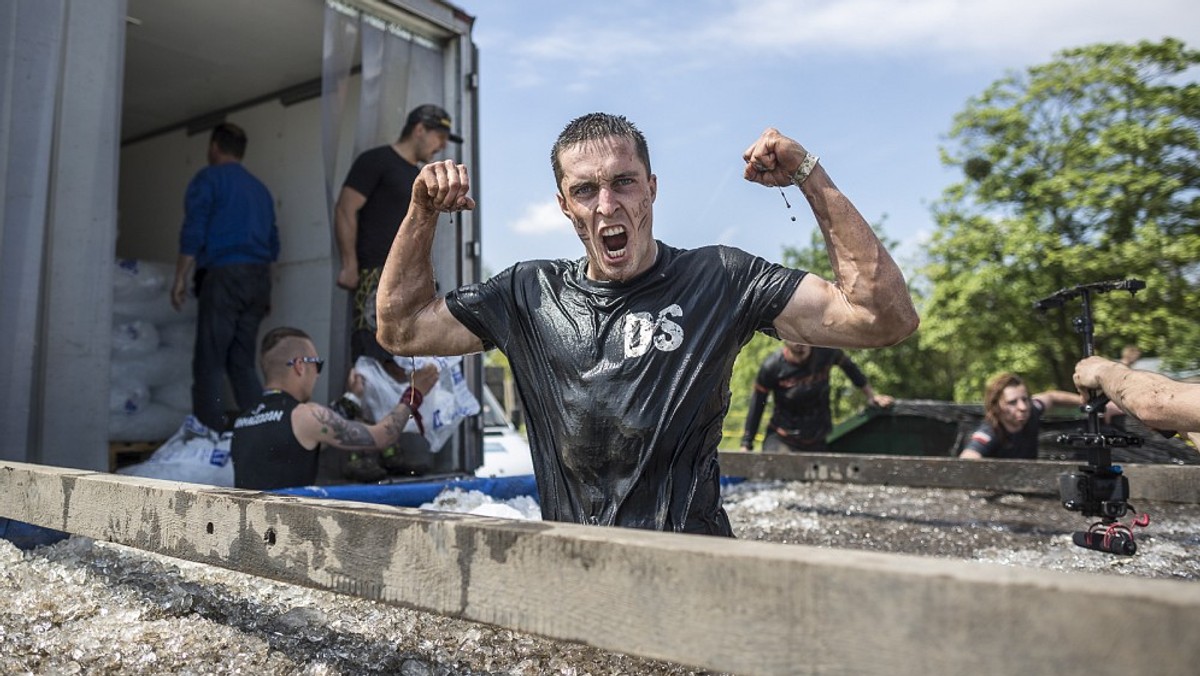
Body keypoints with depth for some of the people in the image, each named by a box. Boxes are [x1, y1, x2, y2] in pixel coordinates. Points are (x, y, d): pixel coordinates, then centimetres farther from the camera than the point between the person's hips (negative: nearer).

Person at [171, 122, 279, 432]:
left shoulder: (209, 177, 5)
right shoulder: (260, 187, 23)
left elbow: (193, 232, -7)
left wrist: (180, 277, -4)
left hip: (224, 274, -6)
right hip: (258, 277, 6)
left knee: (210, 362, -6)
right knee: (243, 362, 9)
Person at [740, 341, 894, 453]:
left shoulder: (826, 352, -9)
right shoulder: (771, 367, -14)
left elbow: (848, 366, 13)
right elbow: (756, 405, -6)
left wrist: (871, 395, 19)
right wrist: (746, 445, -5)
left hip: (819, 441, 3)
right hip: (781, 439, -2)